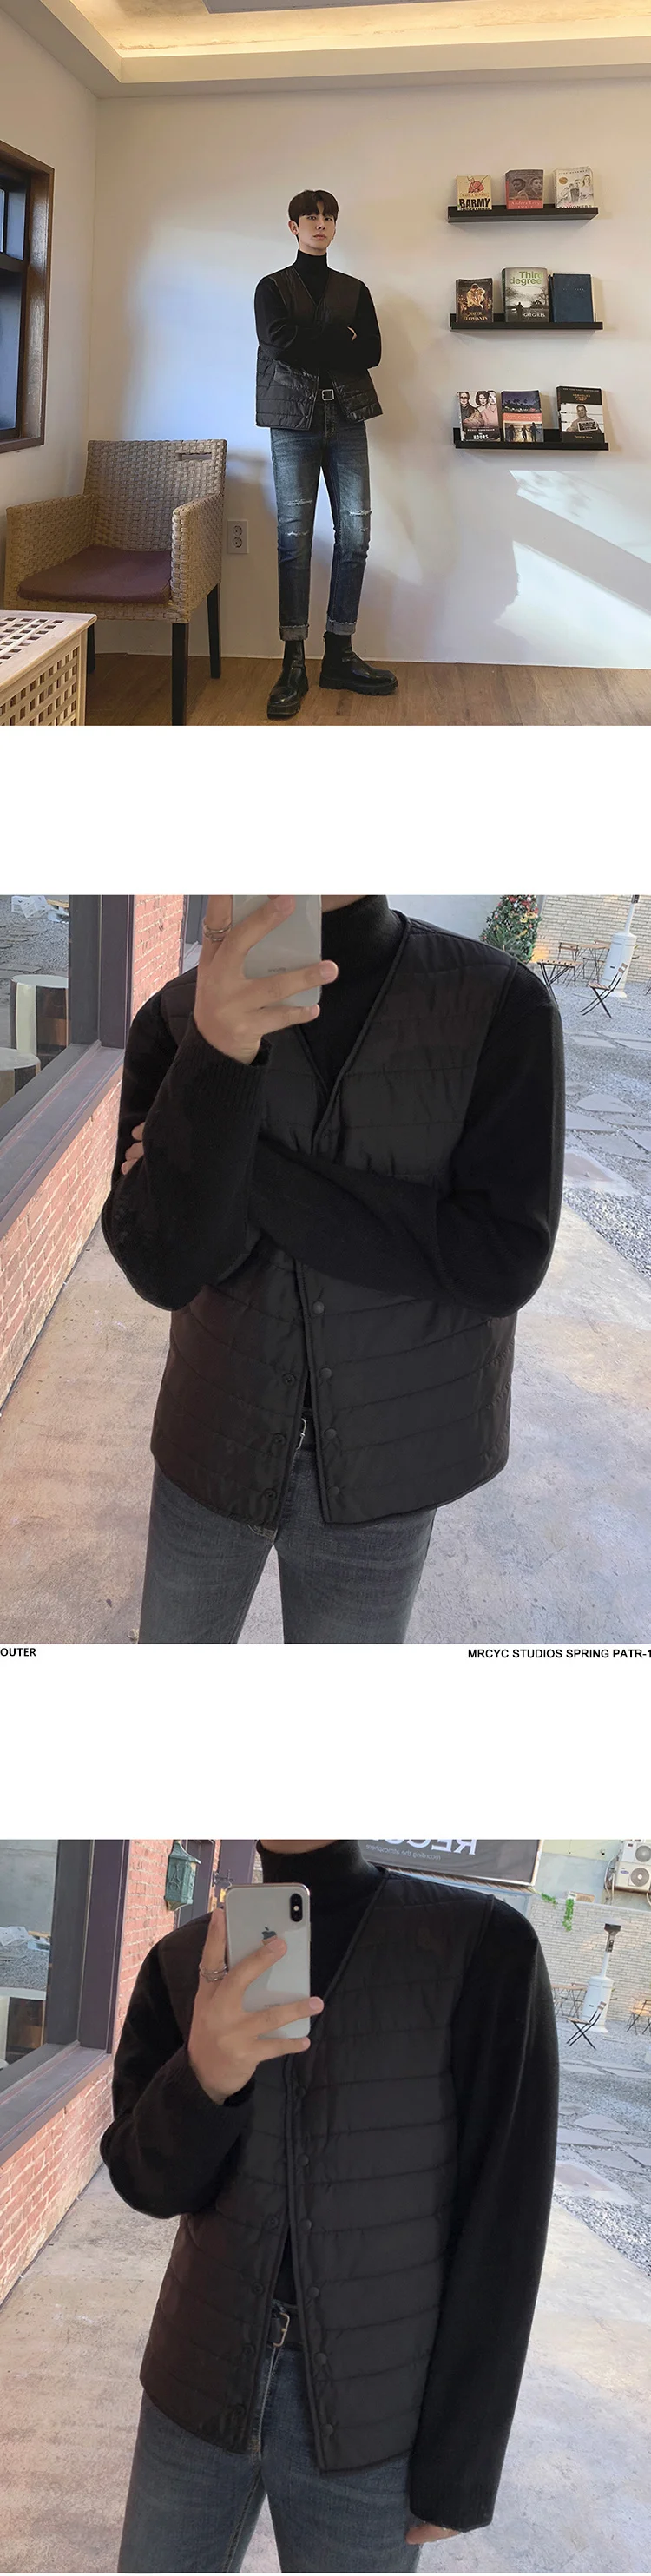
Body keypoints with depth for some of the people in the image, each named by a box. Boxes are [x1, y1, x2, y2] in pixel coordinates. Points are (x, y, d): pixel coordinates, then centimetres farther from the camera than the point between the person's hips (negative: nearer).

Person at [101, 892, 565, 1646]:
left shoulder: (504, 1007, -17)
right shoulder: (174, 1022, -12)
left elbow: (502, 1264, -23)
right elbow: (162, 1267, -22)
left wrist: (244, 1170, -24)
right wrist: (217, 1056, -39)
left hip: (381, 1470, -1)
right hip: (217, 1436, 1)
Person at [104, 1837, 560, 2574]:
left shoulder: (484, 1948, -14)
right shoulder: (183, 1962, -3)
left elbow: (501, 2217, -10)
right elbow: (145, 2181, -7)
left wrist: (462, 2460, -8)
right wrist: (204, 2076, -28)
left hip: (369, 2422, -3)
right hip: (198, 2382, 3)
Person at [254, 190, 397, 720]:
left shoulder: (355, 291, 17)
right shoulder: (273, 287, 8)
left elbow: (372, 351, 3)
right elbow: (280, 343, -10)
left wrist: (313, 348, -6)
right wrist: (340, 343, -4)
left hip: (346, 418, 3)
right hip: (293, 420, -3)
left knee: (355, 532, -5)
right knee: (294, 536, -6)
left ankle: (340, 654, 4)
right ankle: (294, 662, -6)